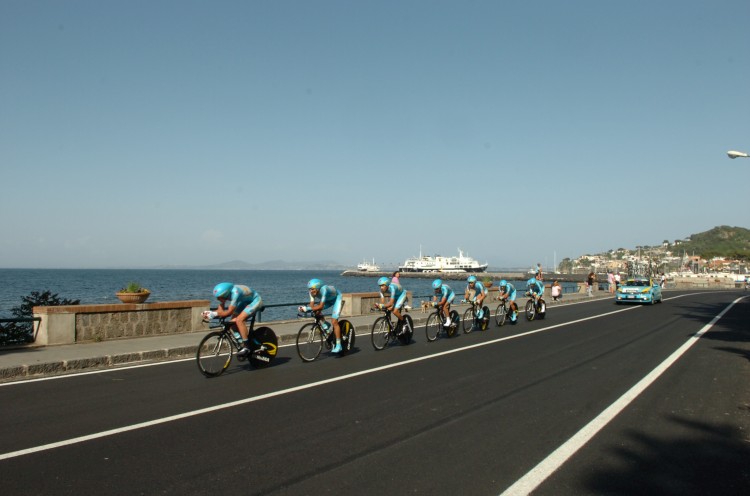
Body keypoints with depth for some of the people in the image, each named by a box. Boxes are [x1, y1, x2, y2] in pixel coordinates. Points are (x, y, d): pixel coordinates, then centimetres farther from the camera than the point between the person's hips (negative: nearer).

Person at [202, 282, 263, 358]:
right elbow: (220, 310, -9)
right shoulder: (224, 294, -14)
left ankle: (246, 347, -19)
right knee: (233, 323, -7)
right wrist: (210, 313, -27)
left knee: (239, 320, -26)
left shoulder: (235, 293, -37)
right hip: (244, 303, 8)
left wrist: (214, 314, -36)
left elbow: (229, 312, -35)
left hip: (254, 301, -8)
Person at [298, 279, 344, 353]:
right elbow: (312, 305, -24)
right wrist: (305, 309, -44)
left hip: (337, 298, -7)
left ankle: (338, 345, -12)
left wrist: (307, 308, -50)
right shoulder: (313, 292, -21)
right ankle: (324, 324, 5)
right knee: (316, 311, -19)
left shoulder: (323, 290, -40)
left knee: (334, 322, -17)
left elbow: (321, 306, -44)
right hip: (328, 300, 7)